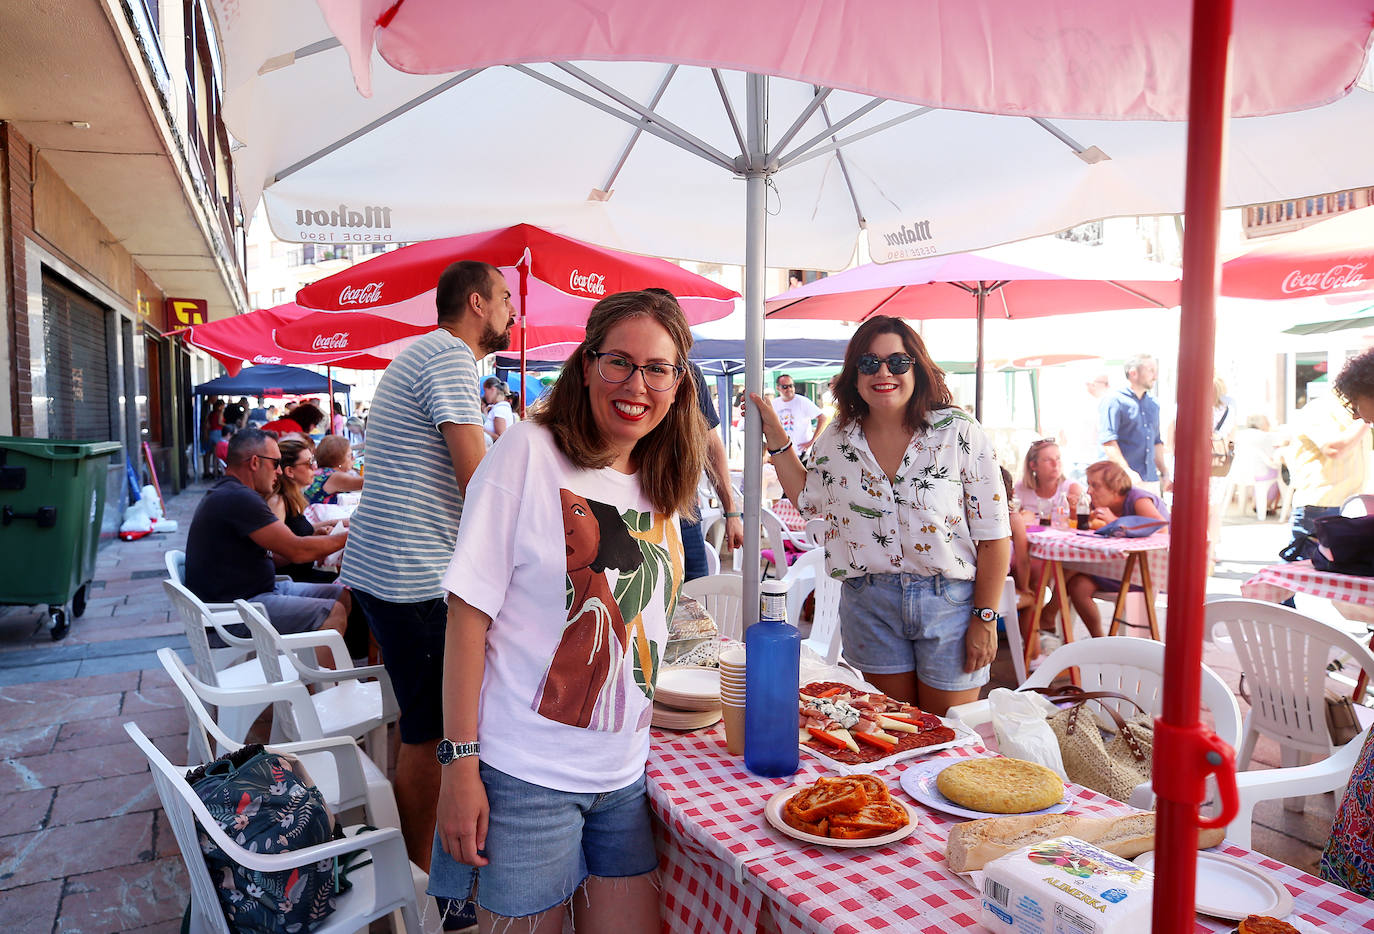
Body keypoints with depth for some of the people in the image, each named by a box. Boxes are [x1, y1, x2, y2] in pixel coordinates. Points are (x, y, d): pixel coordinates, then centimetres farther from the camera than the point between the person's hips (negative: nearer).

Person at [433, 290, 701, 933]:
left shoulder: (661, 484, 7)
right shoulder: (530, 452, -12)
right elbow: (469, 613, -13)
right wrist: (460, 764, -16)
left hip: (623, 775, 6)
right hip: (527, 775, -6)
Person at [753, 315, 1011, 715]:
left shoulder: (959, 434, -9)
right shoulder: (836, 442, 2)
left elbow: (993, 534, -7)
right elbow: (809, 500, 18)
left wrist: (985, 618, -8)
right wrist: (775, 435, 11)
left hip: (950, 602, -3)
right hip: (869, 603, 3)